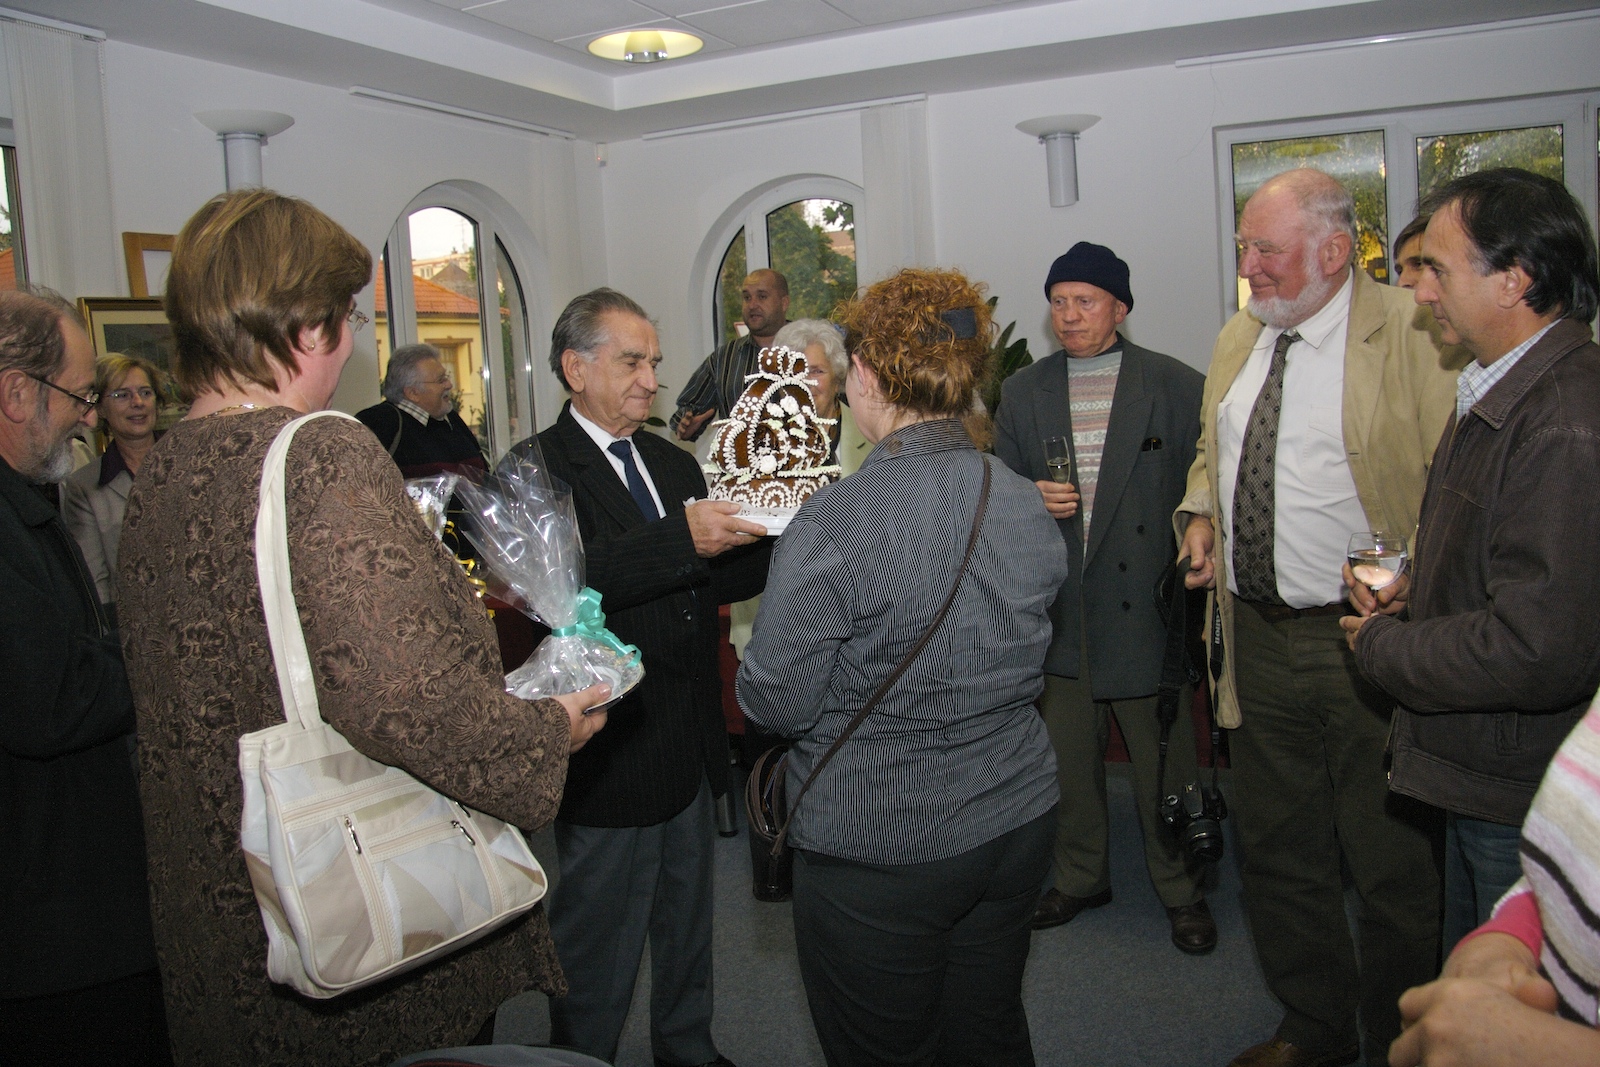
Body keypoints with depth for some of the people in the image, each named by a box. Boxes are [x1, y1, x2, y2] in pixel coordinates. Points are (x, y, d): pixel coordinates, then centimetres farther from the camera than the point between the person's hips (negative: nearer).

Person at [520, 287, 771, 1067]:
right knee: (599, 947, 8)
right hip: (611, 753, -7)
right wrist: (682, 540, -36)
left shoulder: (675, 463, 12)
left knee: (688, 925, 24)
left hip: (690, 743, 8)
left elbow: (714, 581, 6)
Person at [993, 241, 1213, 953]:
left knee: (1163, 761, 7)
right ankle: (1080, 877, 34)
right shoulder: (1021, 393, 9)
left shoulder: (1179, 387, -1)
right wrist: (1032, 499, -9)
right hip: (1059, 610, 3)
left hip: (1146, 606, -3)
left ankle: (1181, 889, 27)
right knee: (1068, 757, 14)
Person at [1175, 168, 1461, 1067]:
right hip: (1260, 638, 7)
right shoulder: (1240, 338, 11)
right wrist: (1201, 512, 6)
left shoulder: (1411, 334, -11)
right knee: (1275, 851, 18)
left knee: (1393, 868, 9)